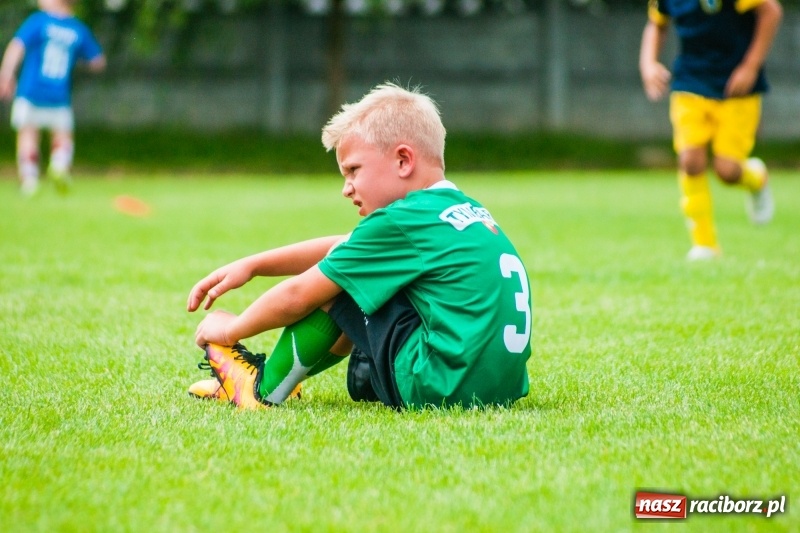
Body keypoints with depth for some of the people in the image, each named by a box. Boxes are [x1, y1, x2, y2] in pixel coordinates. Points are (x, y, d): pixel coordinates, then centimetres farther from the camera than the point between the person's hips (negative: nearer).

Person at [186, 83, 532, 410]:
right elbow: (339, 250, 24)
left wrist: (231, 330, 13)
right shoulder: (467, 211, 16)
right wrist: (252, 265, 21)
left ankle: (264, 390, 14)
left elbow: (297, 296, -3)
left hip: (440, 388, -10)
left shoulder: (402, 220, -10)